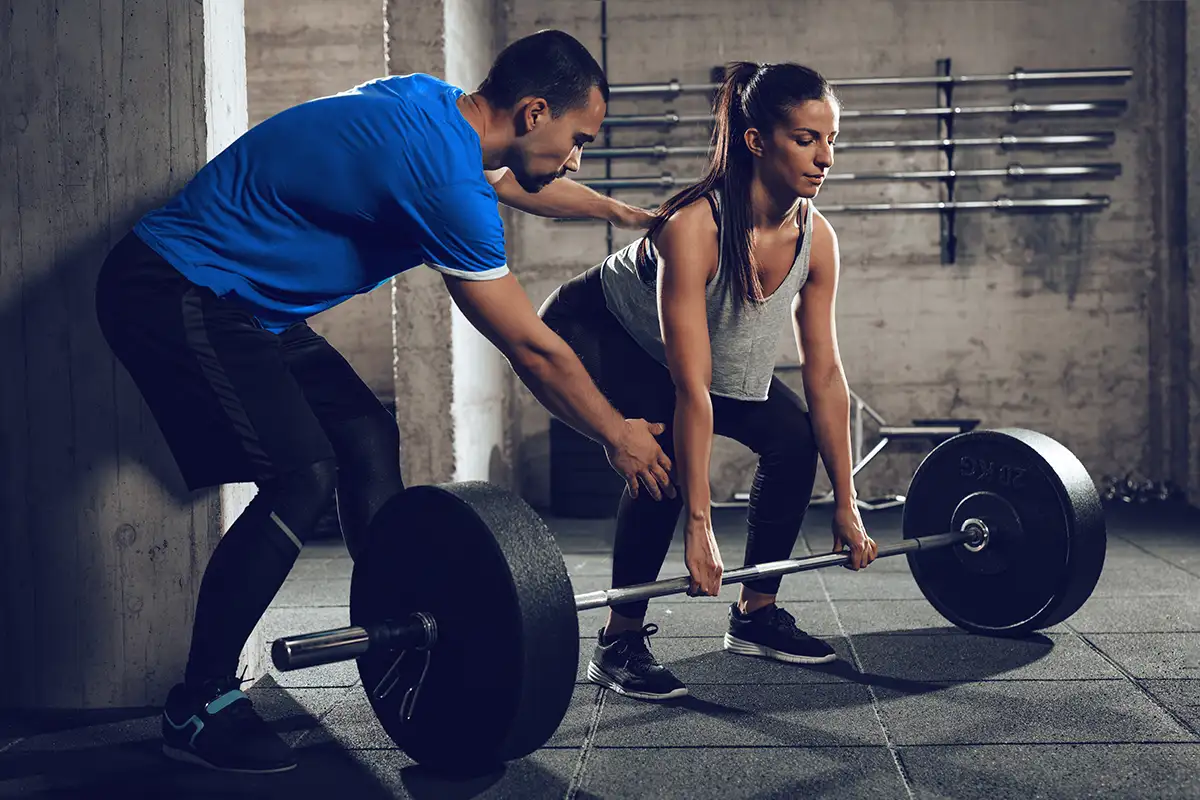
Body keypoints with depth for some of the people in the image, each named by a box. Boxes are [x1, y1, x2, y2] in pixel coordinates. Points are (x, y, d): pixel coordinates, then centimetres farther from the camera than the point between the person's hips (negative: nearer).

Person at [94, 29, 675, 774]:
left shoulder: (432, 103, 5)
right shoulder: (443, 176, -24)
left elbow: (511, 179, 29)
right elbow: (533, 348, -16)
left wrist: (620, 211, 40)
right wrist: (618, 434, -2)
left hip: (235, 299, 10)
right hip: (173, 294, -10)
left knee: (368, 435, 6)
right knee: (303, 476, -18)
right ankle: (199, 708, -4)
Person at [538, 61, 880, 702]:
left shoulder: (816, 239, -18)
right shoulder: (693, 226, -37)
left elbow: (825, 374, -12)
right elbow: (692, 388, -39)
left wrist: (845, 505, -11)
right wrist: (698, 527, -39)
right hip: (590, 331, -7)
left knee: (793, 434, -8)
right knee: (667, 449, -30)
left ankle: (756, 615, 8)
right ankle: (618, 643, -15)